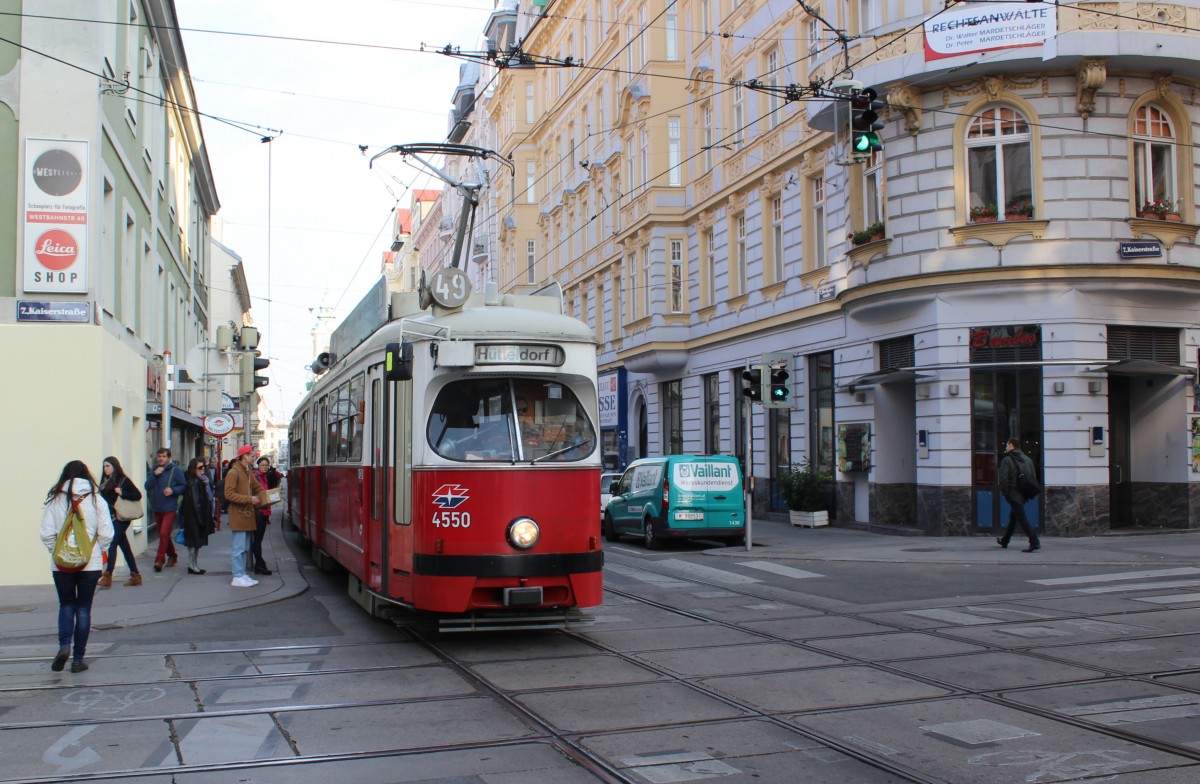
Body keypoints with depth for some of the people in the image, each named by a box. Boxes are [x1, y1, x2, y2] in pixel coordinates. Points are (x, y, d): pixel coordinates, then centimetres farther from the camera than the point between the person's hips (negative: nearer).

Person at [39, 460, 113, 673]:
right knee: (83, 608, 8)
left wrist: (55, 551, 11)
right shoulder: (96, 500, -4)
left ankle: (64, 645, -6)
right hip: (90, 563, 0)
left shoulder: (54, 500, -3)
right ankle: (78, 659, 9)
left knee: (66, 605, 16)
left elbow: (47, 534, -5)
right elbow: (106, 534, -6)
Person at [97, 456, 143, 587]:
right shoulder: (105, 481, 14)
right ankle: (135, 575, 15)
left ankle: (107, 576, -13)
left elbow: (138, 495, -9)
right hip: (110, 518, 7)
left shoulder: (123, 480, -6)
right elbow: (102, 498, 13)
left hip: (120, 519, -7)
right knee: (124, 546, 10)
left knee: (112, 544, -12)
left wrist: (122, 493, -19)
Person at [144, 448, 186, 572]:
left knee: (164, 534, -15)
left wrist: (173, 490, -20)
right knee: (164, 534, 16)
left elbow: (184, 486, -4)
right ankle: (171, 556, 32)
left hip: (169, 507, -6)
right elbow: (147, 486, -2)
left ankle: (159, 560, -11)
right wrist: (154, 475, -14)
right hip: (156, 507, 6)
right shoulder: (153, 470, 8)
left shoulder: (175, 470, -5)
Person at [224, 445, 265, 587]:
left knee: (244, 547, 12)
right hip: (238, 515, -9)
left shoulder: (248, 472, 17)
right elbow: (229, 494, -17)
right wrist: (249, 499, -20)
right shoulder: (233, 472, -11)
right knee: (238, 547, -6)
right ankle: (237, 577, -3)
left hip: (247, 515, 9)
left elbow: (256, 488, 26)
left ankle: (242, 574, 17)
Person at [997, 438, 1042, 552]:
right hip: (1024, 495, 8)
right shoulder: (1027, 459, 11)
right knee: (1013, 517, 21)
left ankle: (1035, 543, -17)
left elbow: (1003, 479, -19)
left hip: (1013, 494, -8)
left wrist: (1005, 493, -7)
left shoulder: (1006, 460, -11)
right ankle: (1004, 541, 34)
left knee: (1022, 518, -7)